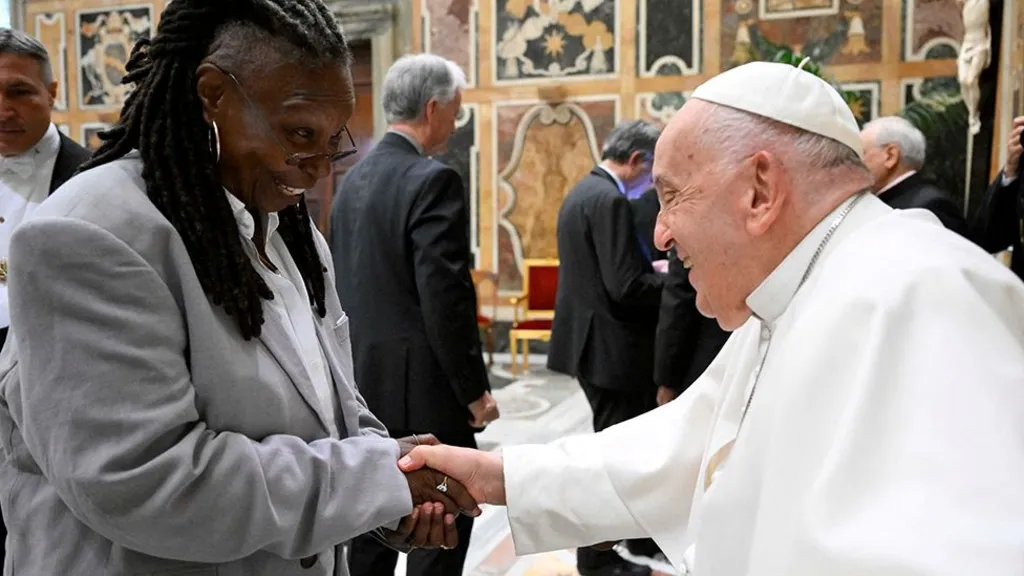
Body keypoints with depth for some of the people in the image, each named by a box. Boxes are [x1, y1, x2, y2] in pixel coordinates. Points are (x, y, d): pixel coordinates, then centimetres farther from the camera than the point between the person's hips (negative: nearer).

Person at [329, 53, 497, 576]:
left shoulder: (353, 178, 10)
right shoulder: (433, 180, -16)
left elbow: (345, 284, 13)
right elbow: (446, 299, -21)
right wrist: (475, 390, -12)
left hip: (364, 381, 8)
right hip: (420, 386, -8)